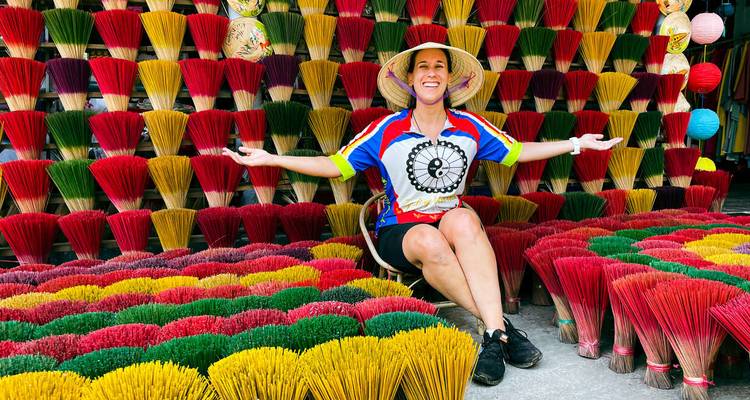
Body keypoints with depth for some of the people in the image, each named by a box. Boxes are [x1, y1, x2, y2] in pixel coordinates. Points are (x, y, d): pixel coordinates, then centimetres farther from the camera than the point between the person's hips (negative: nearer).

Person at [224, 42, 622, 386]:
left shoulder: (470, 127, 7)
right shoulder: (386, 131, 1)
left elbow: (518, 152, 17)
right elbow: (336, 165, 2)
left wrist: (577, 143, 15)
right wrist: (271, 159, -5)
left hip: (454, 224, 2)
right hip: (400, 231, -1)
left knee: (463, 219, -35)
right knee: (430, 241, -37)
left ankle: (493, 334, -39)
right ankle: (501, 328, -31)